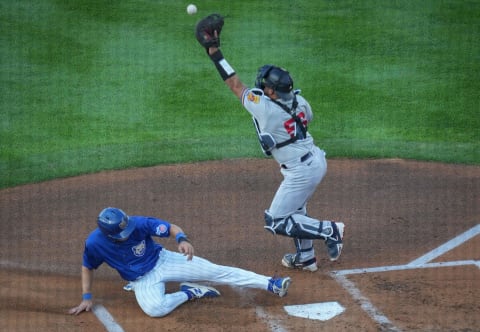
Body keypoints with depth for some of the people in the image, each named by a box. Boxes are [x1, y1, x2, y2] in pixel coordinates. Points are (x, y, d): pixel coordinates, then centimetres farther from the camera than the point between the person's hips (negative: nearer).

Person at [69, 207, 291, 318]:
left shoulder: (137, 223, -23)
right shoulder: (95, 243, -22)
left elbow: (171, 228, -18)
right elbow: (87, 267, -3)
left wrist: (182, 239, -39)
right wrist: (87, 297, -8)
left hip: (163, 260, 1)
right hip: (142, 280, 0)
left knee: (215, 271, -10)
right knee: (155, 308, -36)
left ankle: (271, 285, -7)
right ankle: (188, 293, -6)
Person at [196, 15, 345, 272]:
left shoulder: (264, 107, -23)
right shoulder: (299, 101, -4)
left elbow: (235, 85, -14)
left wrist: (213, 49, -10)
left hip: (301, 171, -9)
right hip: (316, 161, 9)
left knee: (276, 222, 2)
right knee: (294, 208, 28)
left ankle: (329, 230, -2)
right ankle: (305, 258, 36)